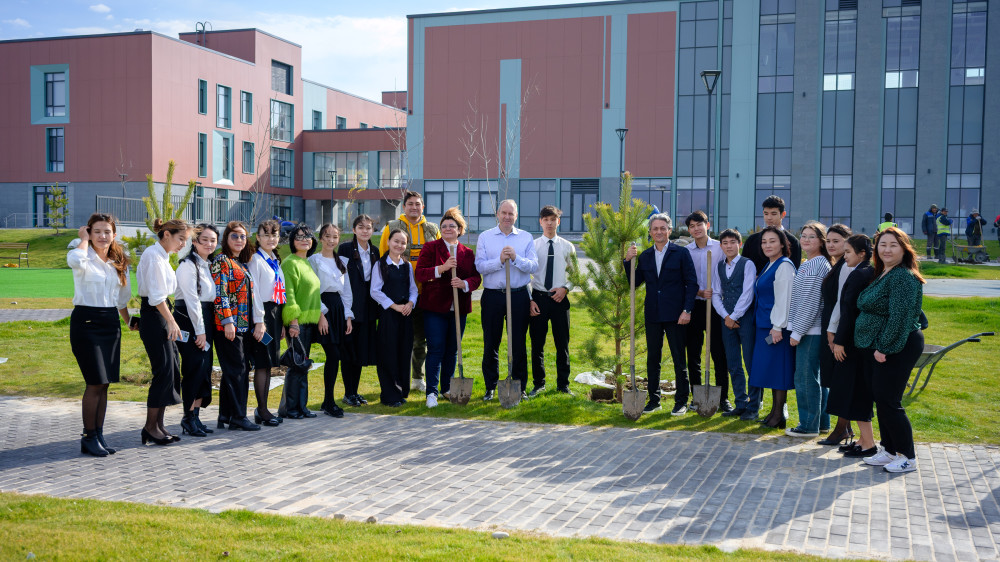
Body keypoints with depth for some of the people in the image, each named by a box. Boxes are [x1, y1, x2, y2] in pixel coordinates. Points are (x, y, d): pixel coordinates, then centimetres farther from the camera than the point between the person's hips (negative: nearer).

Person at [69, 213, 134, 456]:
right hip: (86, 322, -6)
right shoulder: (85, 257, -6)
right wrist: (84, 239, -15)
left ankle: (98, 435, 15)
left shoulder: (119, 262, 13)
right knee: (95, 382, -9)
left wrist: (129, 321, 23)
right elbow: (75, 260, -32)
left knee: (104, 384, 7)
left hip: (110, 322, 6)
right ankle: (89, 438, 2)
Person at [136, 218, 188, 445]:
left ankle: (158, 424, 16)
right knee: (163, 371, -8)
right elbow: (156, 295, -19)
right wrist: (171, 321, -18)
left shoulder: (162, 256, 17)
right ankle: (150, 428, 1)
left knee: (171, 370, 9)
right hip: (154, 317, -10)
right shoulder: (153, 255, -13)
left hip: (161, 317, 10)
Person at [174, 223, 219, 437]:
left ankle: (195, 417, 9)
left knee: (205, 368, 5)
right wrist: (199, 330, -15)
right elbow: (191, 299, -13)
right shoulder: (188, 265, -9)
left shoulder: (209, 265, 17)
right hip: (189, 318, -8)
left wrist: (206, 329, 11)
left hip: (205, 319, 8)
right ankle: (189, 419, -3)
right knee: (195, 367, -10)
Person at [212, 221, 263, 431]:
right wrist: (227, 321, -19)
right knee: (236, 370, -7)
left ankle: (226, 416, 14)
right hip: (229, 325, -8)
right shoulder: (221, 261, -6)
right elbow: (220, 293, -14)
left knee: (241, 369, 8)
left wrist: (257, 321, 14)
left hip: (245, 325, 8)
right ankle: (238, 416, -2)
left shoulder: (243, 263, 19)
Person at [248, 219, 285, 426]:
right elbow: (254, 291, -13)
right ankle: (262, 411, 0)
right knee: (262, 364, -5)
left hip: (275, 311, 8)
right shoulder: (256, 260, -7)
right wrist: (259, 320, -18)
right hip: (263, 312, -8)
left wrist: (281, 322, 16)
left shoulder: (275, 260, 17)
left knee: (268, 364, 10)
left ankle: (263, 408, 16)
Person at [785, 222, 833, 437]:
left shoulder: (818, 264, -14)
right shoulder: (808, 264, 16)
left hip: (810, 329, -10)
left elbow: (811, 302, -18)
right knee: (814, 377, 15)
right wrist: (796, 329, 18)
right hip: (811, 329, 10)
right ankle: (821, 422, 24)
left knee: (805, 377, -4)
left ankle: (808, 425, 3)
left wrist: (797, 331, -17)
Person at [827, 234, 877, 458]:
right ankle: (863, 439, 22)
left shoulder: (858, 274, -16)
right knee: (860, 390, 15)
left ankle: (868, 444, 0)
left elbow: (849, 310, -19)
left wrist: (840, 341, -16)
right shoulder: (872, 273, 12)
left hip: (854, 341, -9)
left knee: (855, 390, -3)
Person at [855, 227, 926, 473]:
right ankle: (889, 450, 25)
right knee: (880, 399, 14)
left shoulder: (903, 277, -17)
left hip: (896, 349, -10)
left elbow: (900, 317, -23)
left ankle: (908, 457, 5)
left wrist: (884, 348, -21)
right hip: (876, 348, 10)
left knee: (888, 402, -6)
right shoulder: (882, 275, 14)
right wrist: (874, 347, 16)